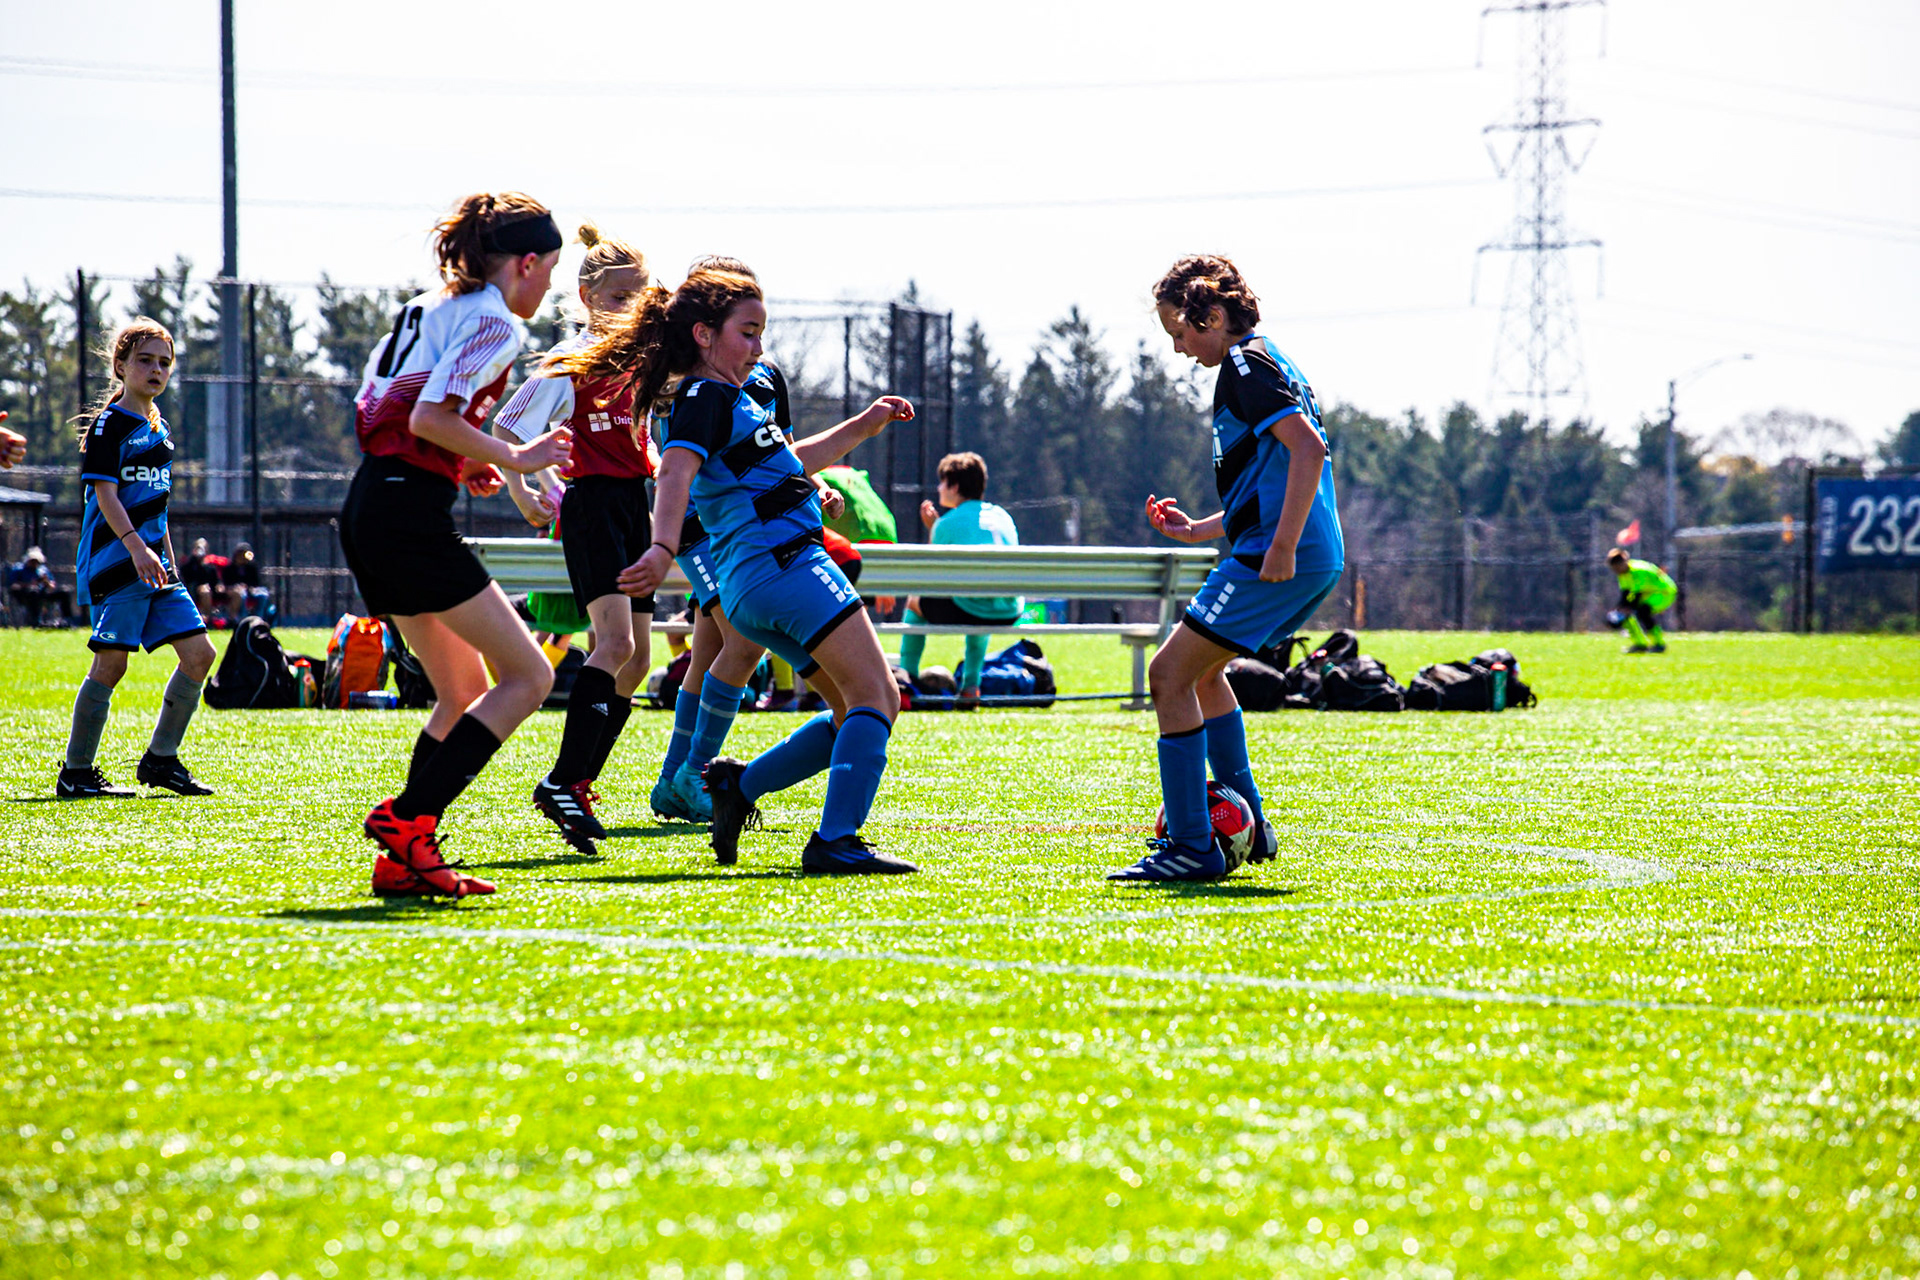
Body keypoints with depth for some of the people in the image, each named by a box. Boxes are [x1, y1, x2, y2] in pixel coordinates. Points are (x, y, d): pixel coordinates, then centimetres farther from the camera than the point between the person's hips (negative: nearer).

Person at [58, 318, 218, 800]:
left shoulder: (158, 429, 19)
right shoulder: (109, 425, -6)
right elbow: (105, 493, -16)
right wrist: (135, 546, -28)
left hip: (154, 564, 8)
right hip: (113, 561, -8)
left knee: (199, 654, 1)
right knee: (110, 663, -10)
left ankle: (160, 760, 11)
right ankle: (76, 773, -2)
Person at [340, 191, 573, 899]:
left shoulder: (426, 306, 19)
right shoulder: (494, 320, -8)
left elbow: (373, 401, 21)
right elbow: (429, 417, -19)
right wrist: (514, 459, -9)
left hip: (366, 508, 10)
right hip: (411, 514, -10)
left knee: (464, 692, 15)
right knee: (527, 677, -6)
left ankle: (405, 858, 7)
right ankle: (406, 820, -14)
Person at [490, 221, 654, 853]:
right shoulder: (569, 362, -8)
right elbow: (506, 429, -9)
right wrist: (521, 492, -13)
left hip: (635, 505, 8)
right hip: (592, 507, -8)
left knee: (635, 660, 6)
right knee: (616, 641, -24)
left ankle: (578, 787, 14)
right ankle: (562, 781, -29)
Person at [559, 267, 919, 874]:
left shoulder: (741, 393, 24)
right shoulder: (704, 397, -7)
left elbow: (788, 461, 39)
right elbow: (676, 471, -26)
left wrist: (865, 425, 35)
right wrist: (663, 549, -42)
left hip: (751, 588, 10)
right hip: (783, 561, -10)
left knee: (862, 712, 14)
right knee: (875, 699, -14)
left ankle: (738, 784, 10)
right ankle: (835, 842, -25)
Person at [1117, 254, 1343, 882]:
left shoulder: (1246, 365, -9)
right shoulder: (1264, 362, 22)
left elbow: (1308, 450, -22)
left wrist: (1282, 547, -26)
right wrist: (1197, 529, 26)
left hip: (1280, 559, -10)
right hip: (1316, 559, 10)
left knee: (1171, 673, -8)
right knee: (1202, 670, 25)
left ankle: (1192, 847, -10)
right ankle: (1245, 825, 28)